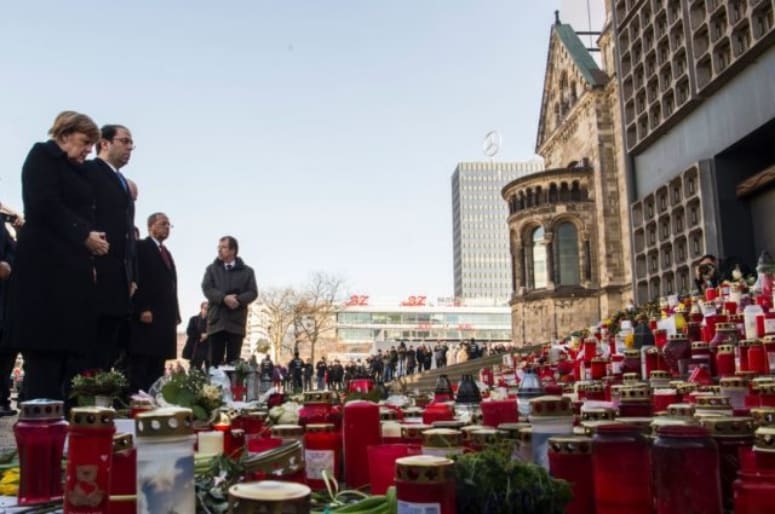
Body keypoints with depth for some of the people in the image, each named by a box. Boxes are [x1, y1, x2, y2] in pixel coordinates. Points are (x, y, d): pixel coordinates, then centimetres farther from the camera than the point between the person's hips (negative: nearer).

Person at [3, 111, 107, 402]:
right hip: (46, 266, -8)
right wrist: (84, 235, -12)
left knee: (72, 350, 3)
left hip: (72, 269, 8)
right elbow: (44, 205, -13)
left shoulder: (75, 170, 24)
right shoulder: (43, 155, 1)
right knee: (45, 352, -9)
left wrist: (90, 256, 9)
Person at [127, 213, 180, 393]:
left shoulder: (167, 253, 24)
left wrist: (175, 313, 13)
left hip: (164, 318, 8)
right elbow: (136, 280, -10)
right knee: (139, 366, -8)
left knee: (157, 367, 5)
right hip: (146, 317, -8)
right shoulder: (140, 247, 0)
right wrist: (142, 309, -18)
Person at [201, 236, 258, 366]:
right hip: (216, 320, 1)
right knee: (215, 361, 0)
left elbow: (253, 292, 0)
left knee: (233, 363, 1)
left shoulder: (247, 271, 10)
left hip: (236, 321, 0)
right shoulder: (212, 269, 13)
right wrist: (224, 298, -19)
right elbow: (206, 288, -2)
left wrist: (237, 299, -19)